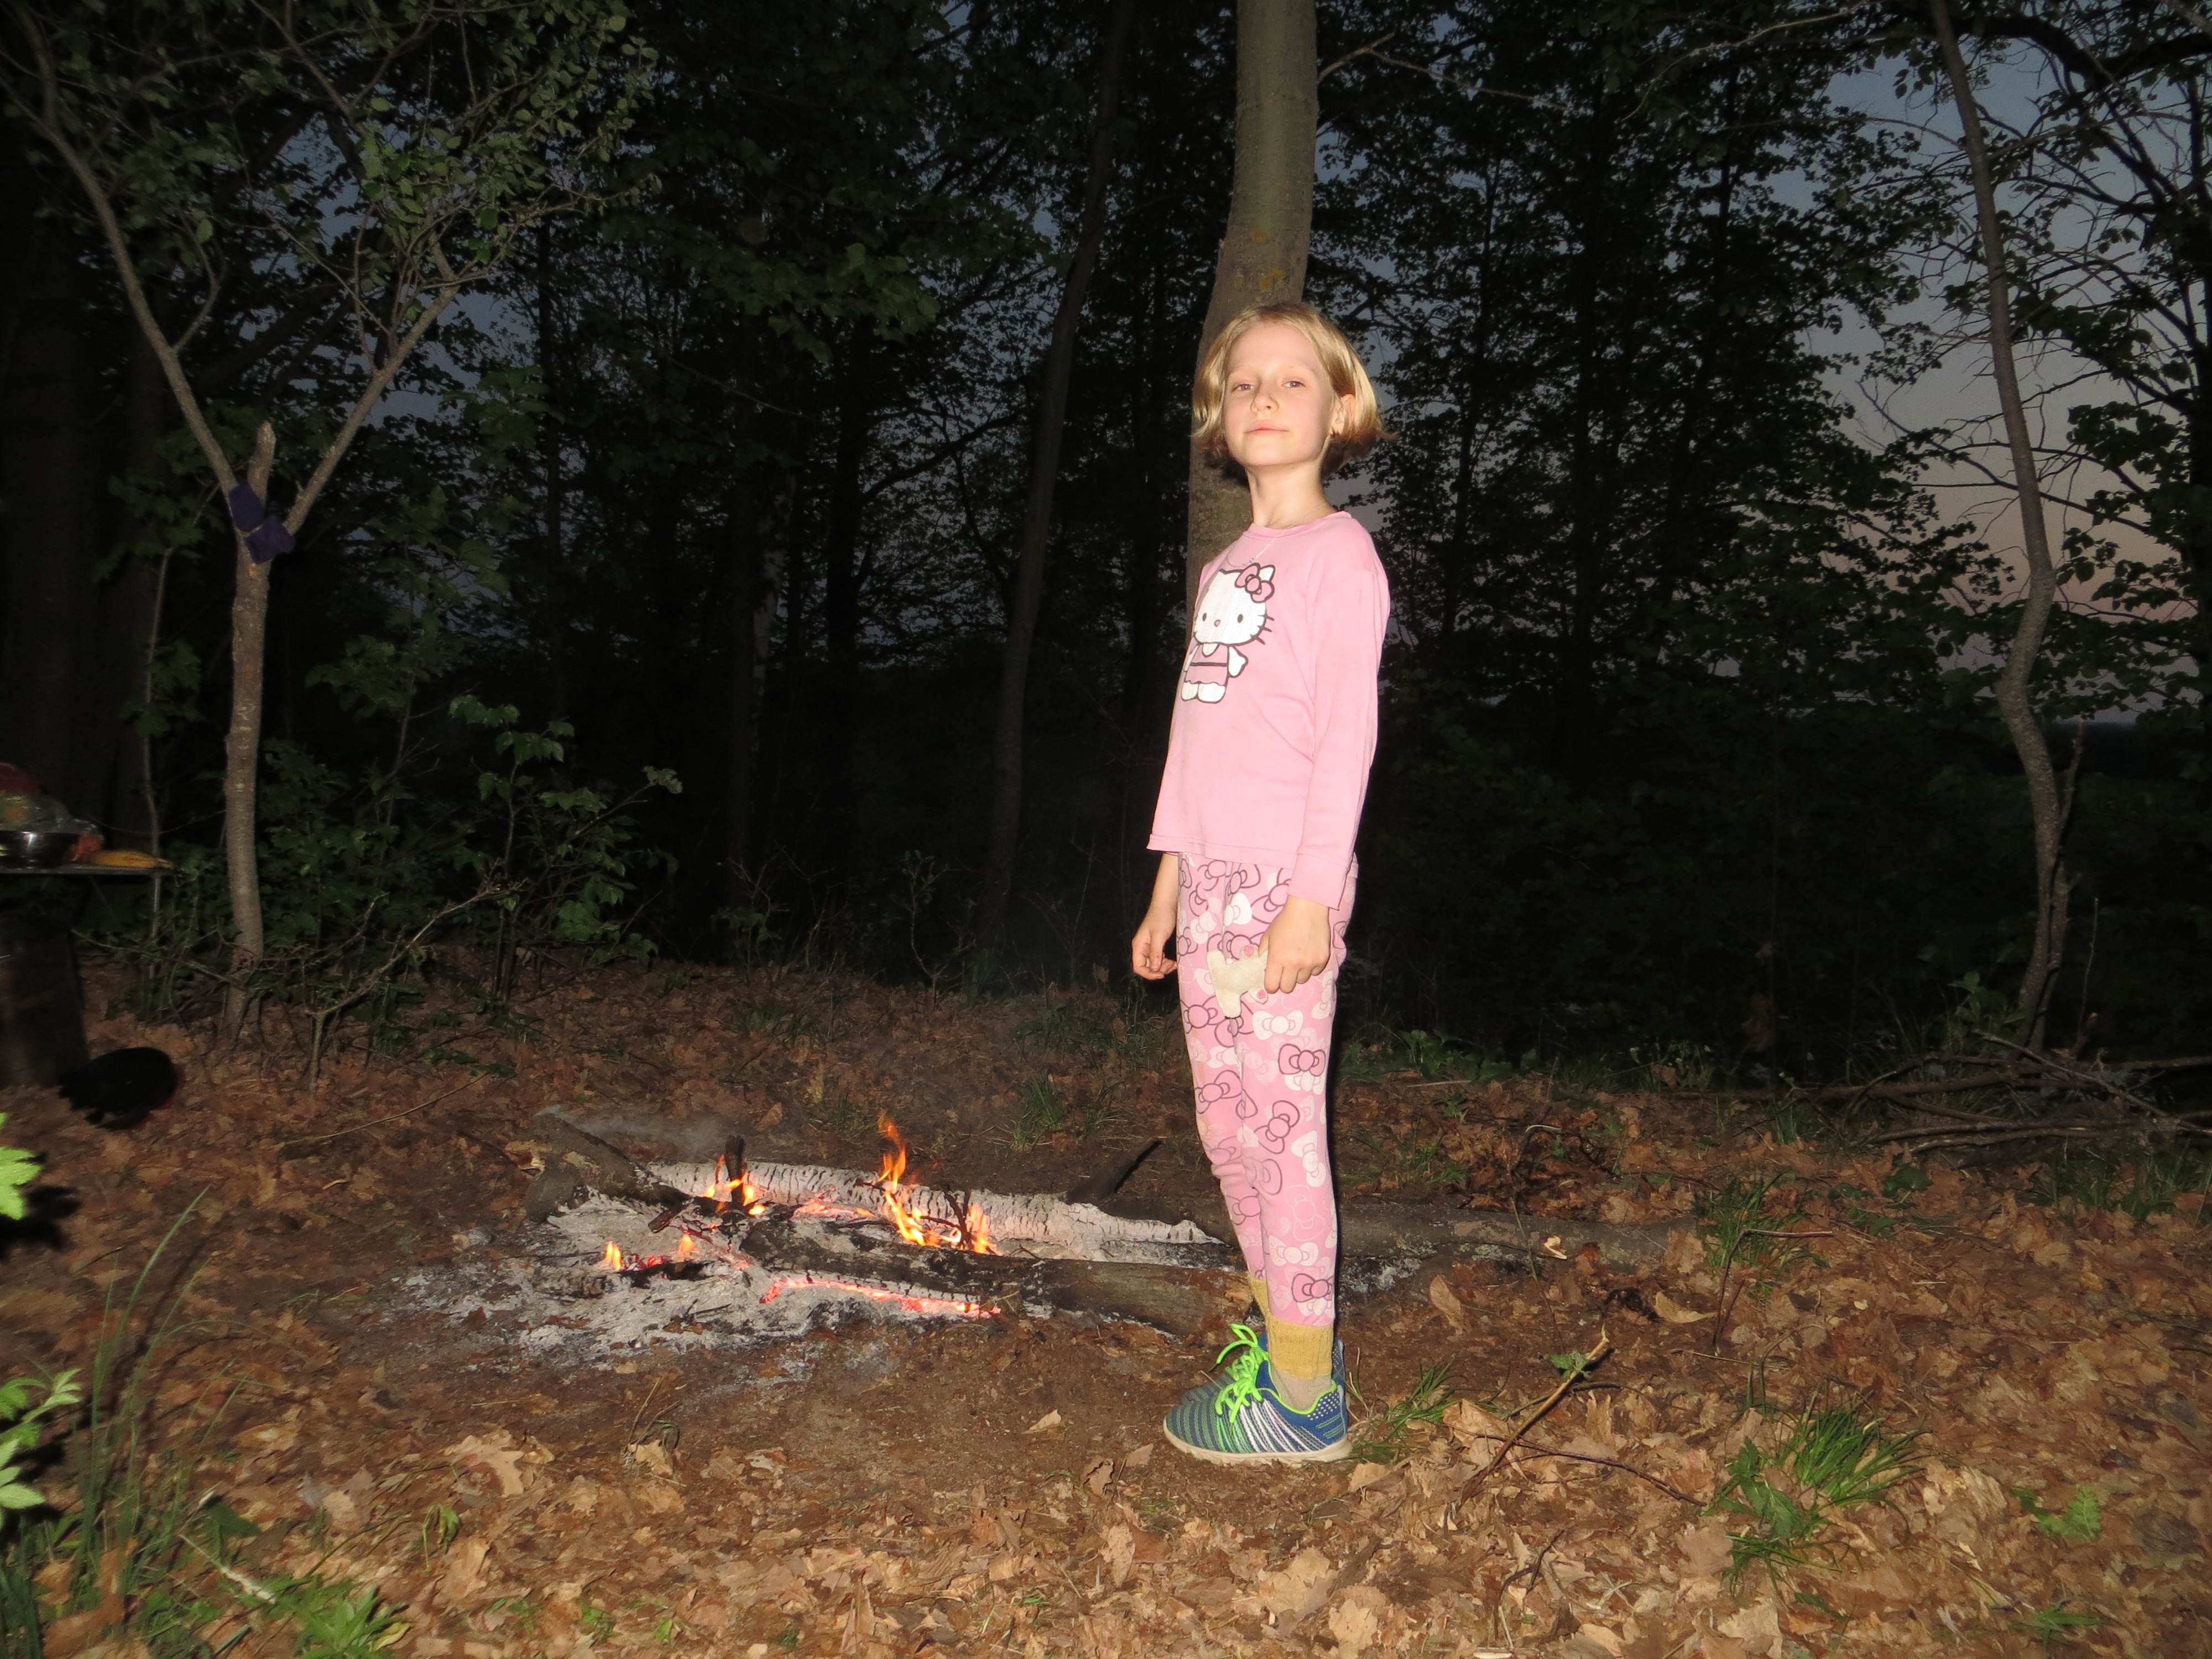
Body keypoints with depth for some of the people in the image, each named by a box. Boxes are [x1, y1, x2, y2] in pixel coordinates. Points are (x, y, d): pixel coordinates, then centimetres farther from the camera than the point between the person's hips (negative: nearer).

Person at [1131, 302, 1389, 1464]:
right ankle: (1286, 1335, 29)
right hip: (1212, 880, 8)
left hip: (1286, 880, -8)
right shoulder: (1224, 571, 18)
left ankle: (1301, 1397, 9)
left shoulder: (1339, 552, -4)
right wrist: (1170, 882, 17)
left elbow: (1346, 734, -12)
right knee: (1227, 1126, 13)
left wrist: (1311, 895, -18)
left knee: (1284, 1122, -3)